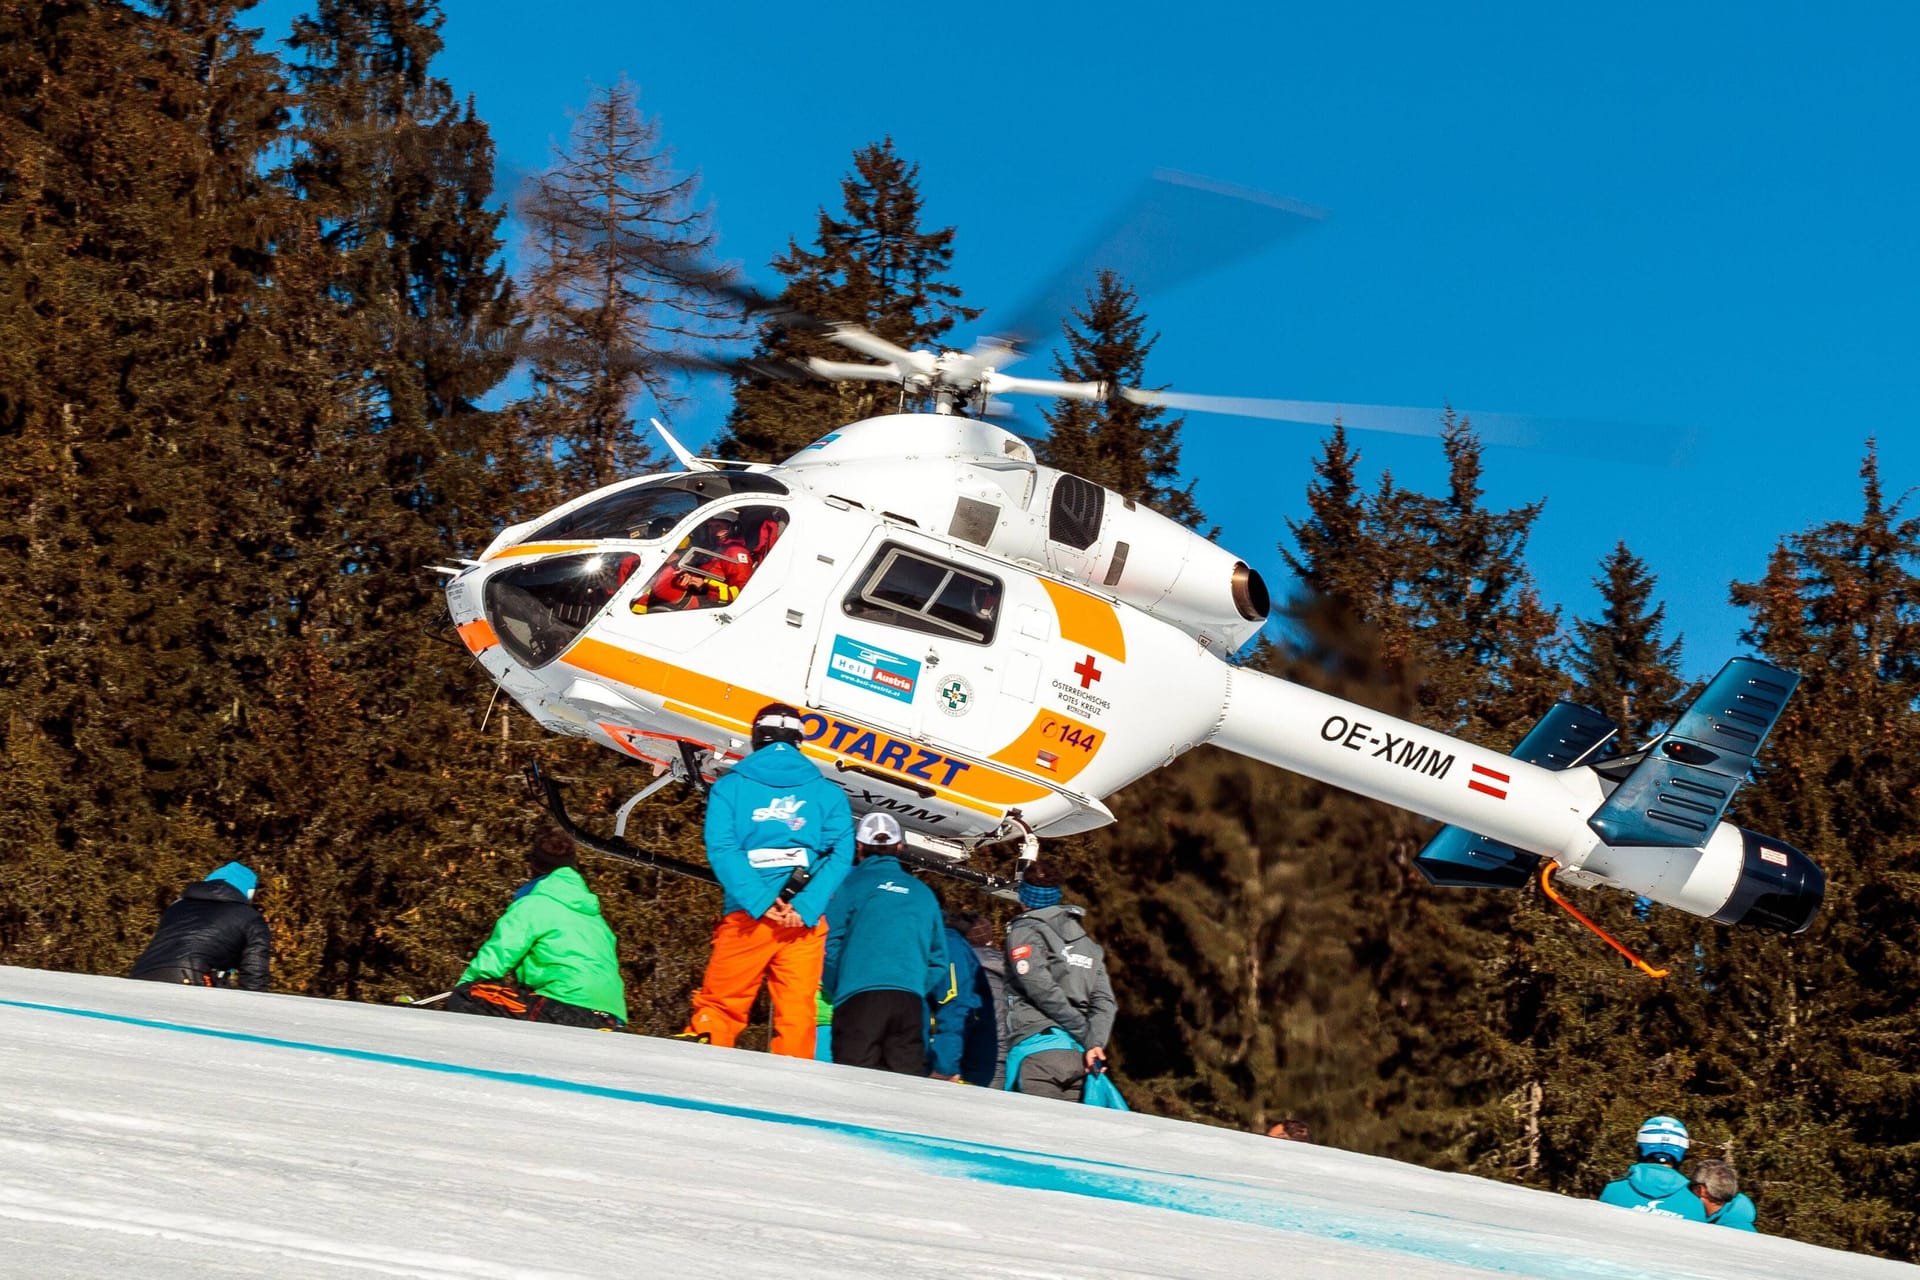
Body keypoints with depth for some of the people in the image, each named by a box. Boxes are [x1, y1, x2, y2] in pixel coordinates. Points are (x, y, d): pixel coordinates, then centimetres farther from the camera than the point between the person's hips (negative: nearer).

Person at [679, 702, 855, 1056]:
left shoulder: (730, 787, 9)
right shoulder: (828, 794, 12)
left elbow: (722, 850, -5)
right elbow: (841, 856, 0)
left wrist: (759, 902, -11)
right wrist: (805, 907, -9)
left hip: (745, 919, -1)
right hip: (806, 922, 1)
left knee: (718, 1008, 1)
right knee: (796, 1015, 2)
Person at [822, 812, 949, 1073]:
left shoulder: (851, 884, 6)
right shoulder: (923, 893, 19)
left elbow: (830, 947, 1)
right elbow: (938, 961, 18)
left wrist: (836, 993, 14)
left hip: (859, 996, -3)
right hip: (911, 1000, 4)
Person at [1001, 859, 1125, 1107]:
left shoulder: (1023, 932, 5)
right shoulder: (1089, 945, 25)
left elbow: (1044, 990, -8)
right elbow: (1104, 1001, 9)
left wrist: (1087, 1038, -6)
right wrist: (1096, 1044, -5)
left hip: (1038, 1050, -6)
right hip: (1078, 1056, 6)